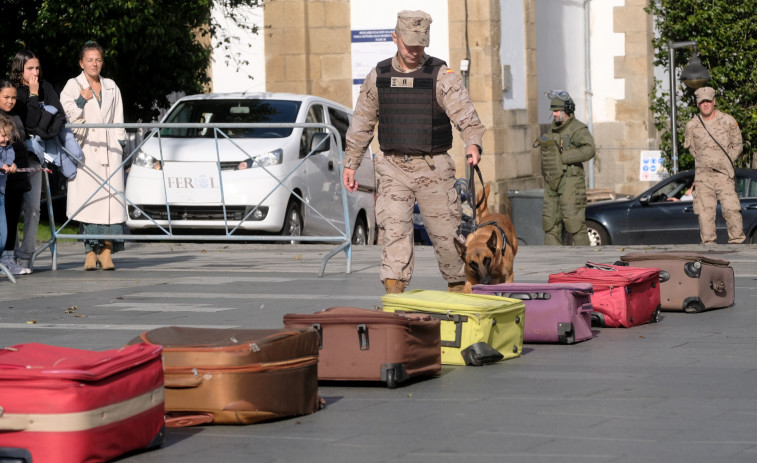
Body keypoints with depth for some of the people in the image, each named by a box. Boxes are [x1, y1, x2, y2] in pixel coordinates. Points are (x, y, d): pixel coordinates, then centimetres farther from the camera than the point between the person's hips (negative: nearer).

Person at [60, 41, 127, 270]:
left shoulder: (111, 87, 17)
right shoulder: (73, 86, 7)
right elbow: (67, 117, 2)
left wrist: (120, 144, 11)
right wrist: (80, 101, -10)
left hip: (109, 149, 3)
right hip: (85, 149, -3)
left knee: (110, 199, -7)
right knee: (87, 199, -11)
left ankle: (107, 252, -6)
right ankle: (90, 252, -9)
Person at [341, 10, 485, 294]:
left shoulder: (441, 76, -4)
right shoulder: (379, 77, 6)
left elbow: (464, 112, -18)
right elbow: (361, 123, 14)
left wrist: (473, 143, -37)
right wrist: (350, 164, 13)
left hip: (433, 168, -2)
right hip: (393, 168, 2)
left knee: (445, 232, 3)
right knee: (395, 230, -8)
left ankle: (457, 288, 21)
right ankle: (393, 295, -12)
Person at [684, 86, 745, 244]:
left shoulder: (728, 121, 1)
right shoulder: (692, 125, 3)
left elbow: (737, 145, 11)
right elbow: (689, 147, 20)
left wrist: (726, 162, 3)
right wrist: (703, 161, 12)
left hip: (724, 174, -1)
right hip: (702, 175, 1)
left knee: (731, 209, -9)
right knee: (705, 212, -1)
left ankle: (737, 241, -1)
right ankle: (708, 242, 7)